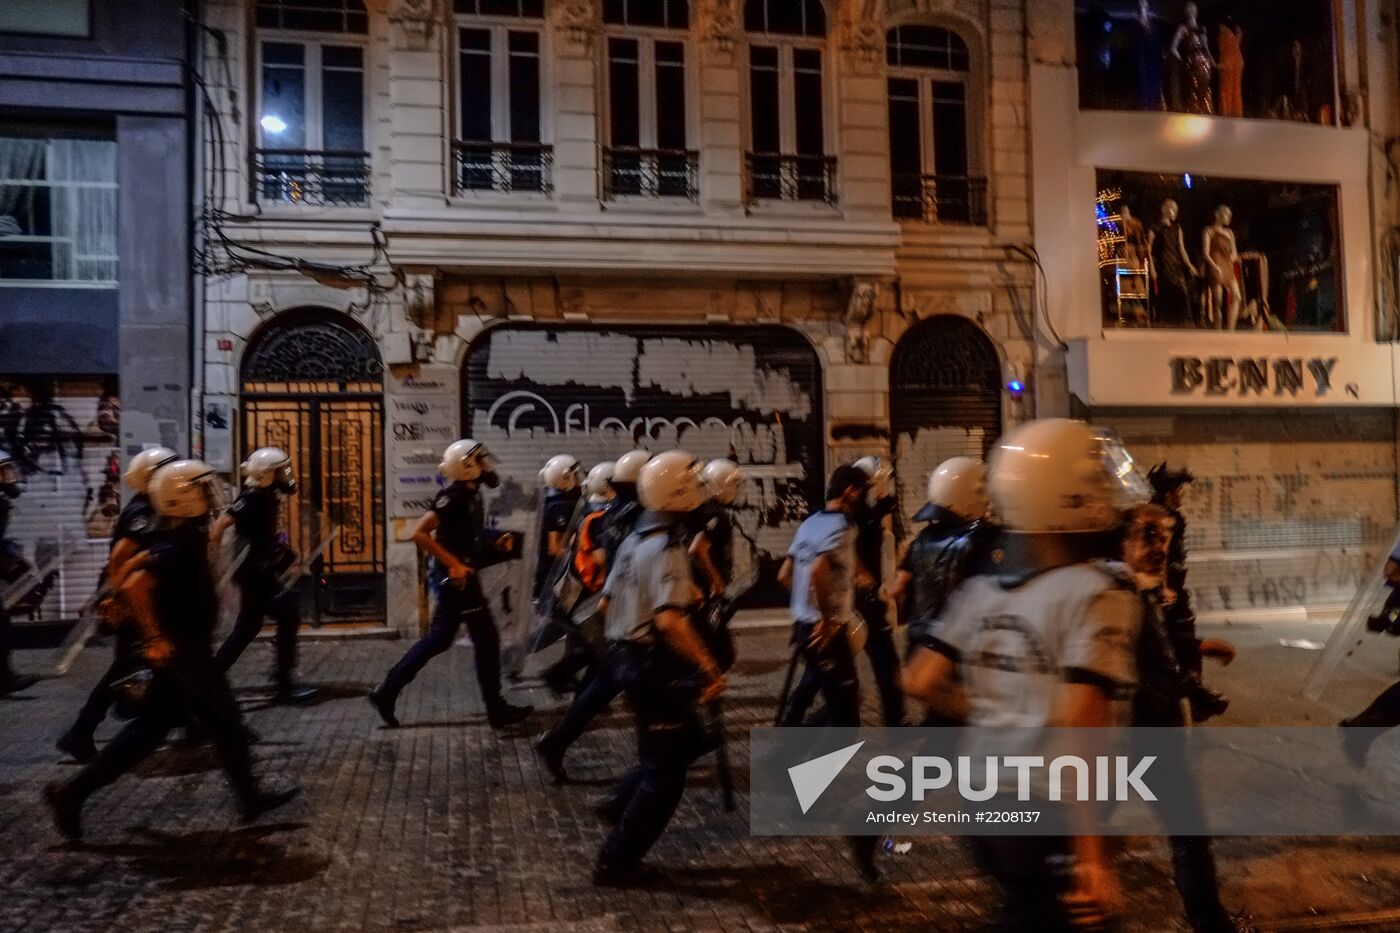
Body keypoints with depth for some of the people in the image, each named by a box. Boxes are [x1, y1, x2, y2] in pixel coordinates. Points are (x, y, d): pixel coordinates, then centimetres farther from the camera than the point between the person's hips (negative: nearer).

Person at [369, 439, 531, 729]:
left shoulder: (469, 493, 11)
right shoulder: (455, 495, -18)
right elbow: (419, 533, -25)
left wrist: (497, 543, 8)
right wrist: (453, 564, -23)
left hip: (458, 577, 10)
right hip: (456, 578, -10)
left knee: (438, 640, 13)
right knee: (486, 639, -2)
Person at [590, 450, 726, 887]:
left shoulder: (635, 539, 9)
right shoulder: (666, 548, -20)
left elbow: (607, 603, 17)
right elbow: (670, 620, -33)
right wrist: (709, 668, -29)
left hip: (628, 657, 9)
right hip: (656, 666, -9)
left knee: (659, 758, 23)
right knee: (664, 773, 4)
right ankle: (616, 862, 12)